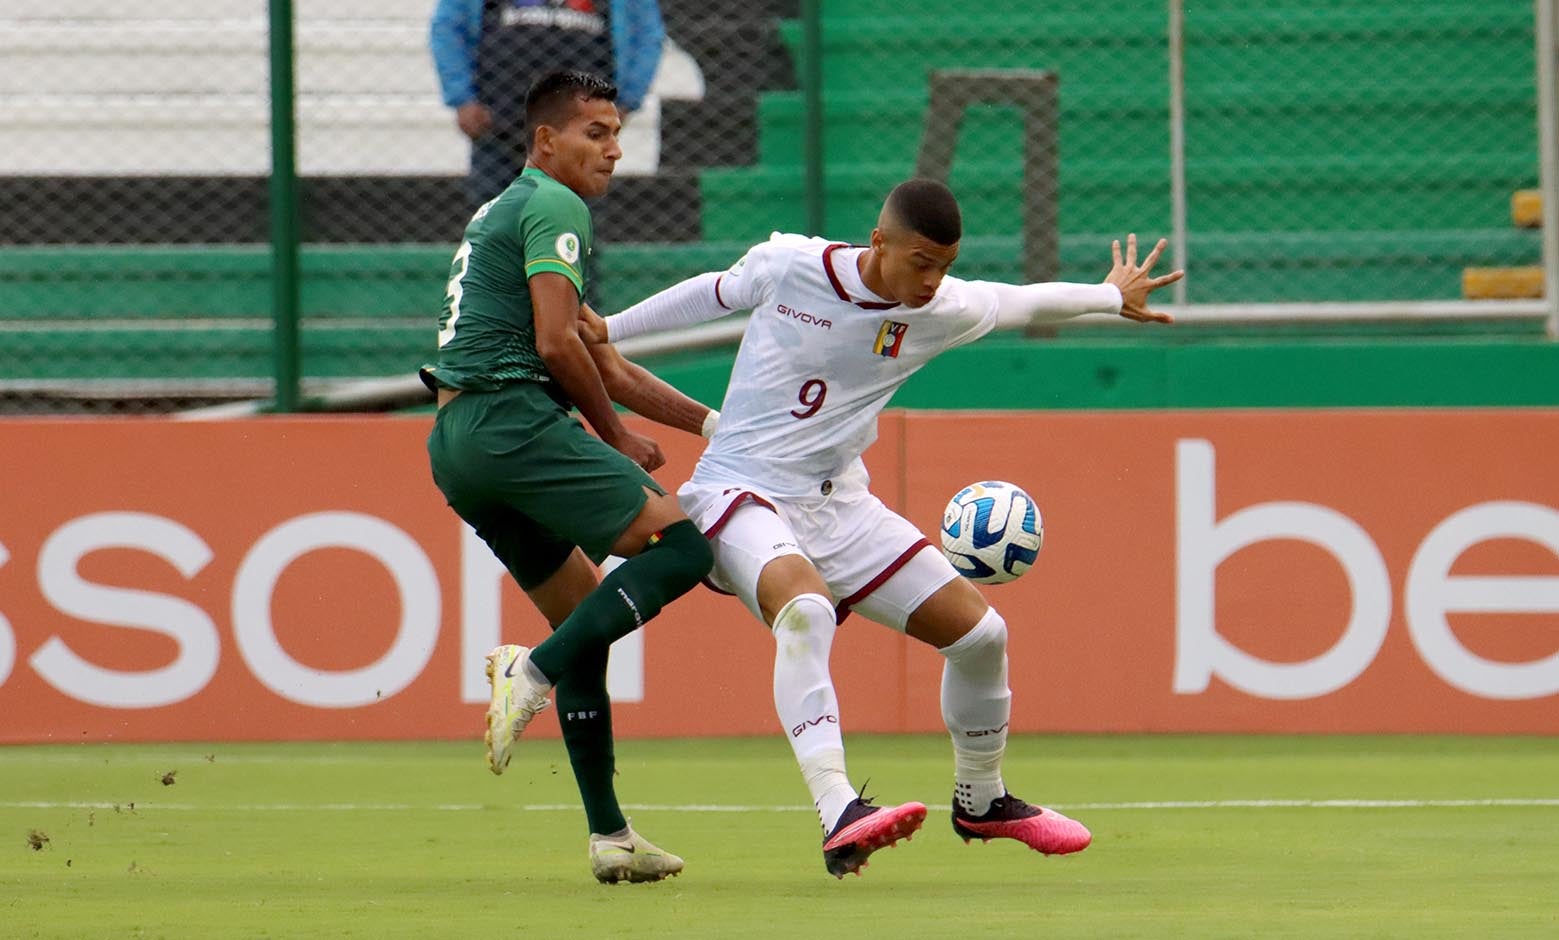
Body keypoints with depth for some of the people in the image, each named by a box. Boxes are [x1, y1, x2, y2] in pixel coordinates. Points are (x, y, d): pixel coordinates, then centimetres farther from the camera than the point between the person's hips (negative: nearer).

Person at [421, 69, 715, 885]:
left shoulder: (504, 213, 29)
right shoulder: (554, 207, -3)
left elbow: (604, 366, 32)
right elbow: (555, 343, -14)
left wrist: (715, 422, 29)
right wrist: (615, 436, 0)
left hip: (456, 446, 10)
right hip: (509, 417, -10)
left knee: (587, 616, 14)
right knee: (681, 545, -13)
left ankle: (608, 835, 9)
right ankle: (533, 671, -22)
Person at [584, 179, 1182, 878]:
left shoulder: (945, 311, -4)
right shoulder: (787, 264, -13)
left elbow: (1017, 302, 17)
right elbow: (717, 293, 7)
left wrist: (1110, 297, 33)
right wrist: (605, 330, 10)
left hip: (837, 505, 5)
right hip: (741, 492, -5)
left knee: (979, 630, 3)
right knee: (804, 608, -36)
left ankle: (980, 800, 31)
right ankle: (838, 819, -47)